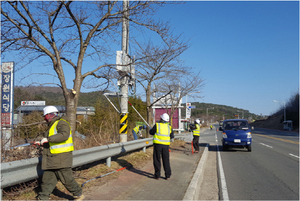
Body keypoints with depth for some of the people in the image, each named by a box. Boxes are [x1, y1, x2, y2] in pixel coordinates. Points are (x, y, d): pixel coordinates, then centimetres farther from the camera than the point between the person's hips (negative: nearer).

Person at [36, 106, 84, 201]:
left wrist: (48, 139, -27)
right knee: (47, 178, 8)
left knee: (66, 179, -2)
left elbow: (64, 135, -29)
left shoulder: (62, 123, -10)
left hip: (62, 157, -9)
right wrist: (41, 143, 22)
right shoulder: (52, 126, 22)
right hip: (52, 159, 9)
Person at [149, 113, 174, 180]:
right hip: (166, 145, 3)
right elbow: (172, 136, 13)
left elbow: (151, 132, 5)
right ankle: (167, 175, 13)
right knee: (166, 160, 12)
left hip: (157, 144, -3)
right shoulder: (169, 127, 2)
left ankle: (157, 175, 9)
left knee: (157, 160, 7)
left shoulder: (157, 125, -8)